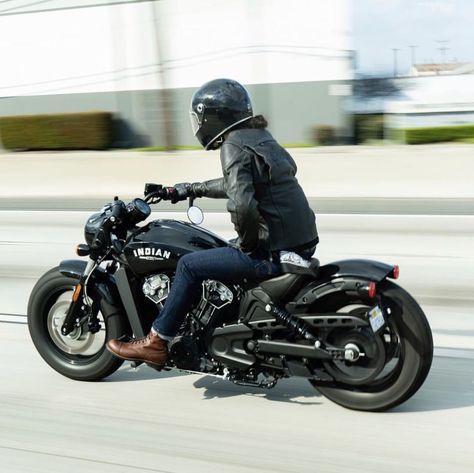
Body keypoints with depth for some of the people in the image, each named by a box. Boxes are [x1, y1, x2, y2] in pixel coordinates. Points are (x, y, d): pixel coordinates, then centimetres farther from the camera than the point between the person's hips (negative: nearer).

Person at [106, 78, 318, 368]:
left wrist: (249, 244, -11)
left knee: (190, 265, 0)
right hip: (299, 242, 10)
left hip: (272, 254, -9)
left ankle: (157, 343, 9)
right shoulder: (259, 136, 16)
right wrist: (189, 189, 35)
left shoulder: (234, 146, -13)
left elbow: (242, 205, -28)